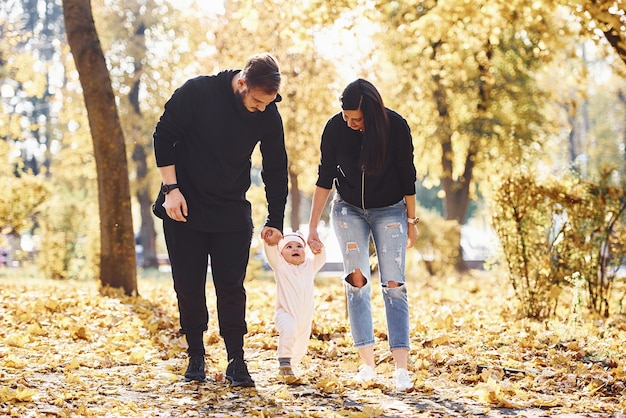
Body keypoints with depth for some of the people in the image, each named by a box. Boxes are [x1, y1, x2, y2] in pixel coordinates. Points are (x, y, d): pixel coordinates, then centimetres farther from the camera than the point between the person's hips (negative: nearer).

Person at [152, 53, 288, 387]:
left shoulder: (269, 116, -9)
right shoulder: (195, 93, -17)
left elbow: (275, 169, 2)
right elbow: (163, 137, -8)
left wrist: (275, 221, 4)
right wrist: (171, 189, -12)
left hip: (232, 213, 1)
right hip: (185, 207, -1)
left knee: (231, 287, -2)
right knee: (188, 286, 3)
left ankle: (236, 362, 4)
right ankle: (196, 356, 16)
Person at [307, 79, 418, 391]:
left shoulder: (396, 127, -22)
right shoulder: (335, 128, -18)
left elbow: (407, 178, -10)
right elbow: (324, 177, -8)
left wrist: (411, 221, -4)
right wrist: (312, 226, -9)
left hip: (389, 211, -2)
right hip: (349, 209, 2)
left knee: (393, 285, -10)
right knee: (356, 282, -6)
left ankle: (401, 368, -15)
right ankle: (367, 364, -5)